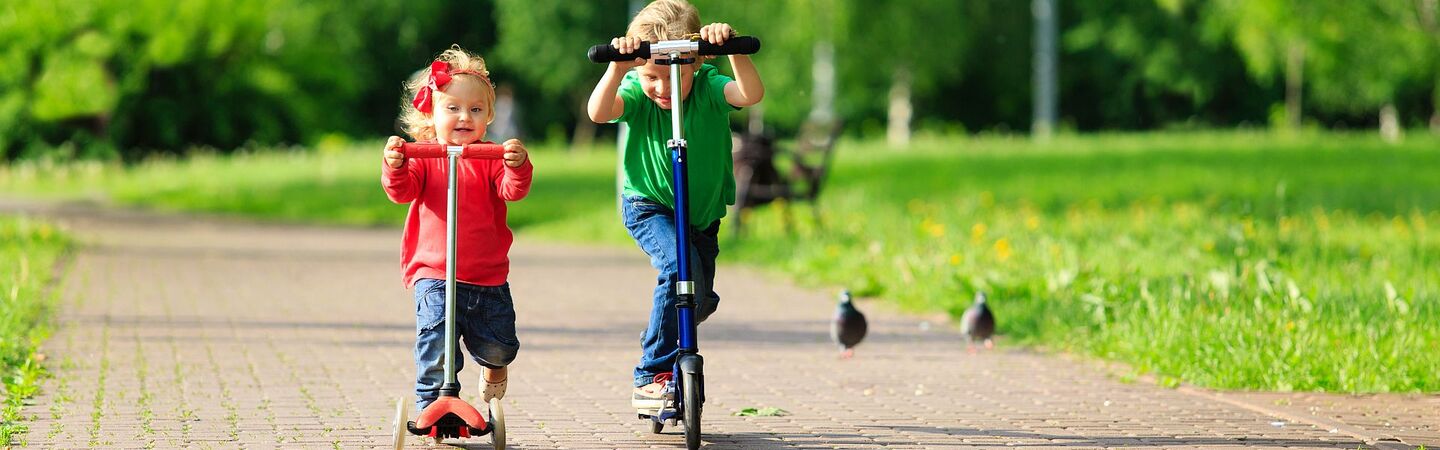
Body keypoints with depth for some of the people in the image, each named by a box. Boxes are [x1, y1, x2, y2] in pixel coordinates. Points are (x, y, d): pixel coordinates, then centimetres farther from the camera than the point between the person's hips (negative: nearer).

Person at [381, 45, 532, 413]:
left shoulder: (491, 158, 2)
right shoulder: (423, 157, 0)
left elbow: (513, 190, -13)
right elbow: (402, 191, -13)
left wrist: (518, 166, -35)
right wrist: (395, 167, -35)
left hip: (488, 277, 2)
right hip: (435, 275, -1)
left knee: (499, 347, 4)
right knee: (436, 346, -13)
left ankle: (493, 367, 40)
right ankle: (430, 404, 4)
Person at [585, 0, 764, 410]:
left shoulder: (708, 87, -18)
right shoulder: (637, 91, -19)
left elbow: (752, 94, -38)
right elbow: (599, 112, -40)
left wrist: (734, 51, -55)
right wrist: (618, 68, -56)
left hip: (703, 211, 3)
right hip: (648, 207, -3)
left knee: (701, 299, 10)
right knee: (681, 266, -29)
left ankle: (658, 340, 48)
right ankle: (650, 376, -23)